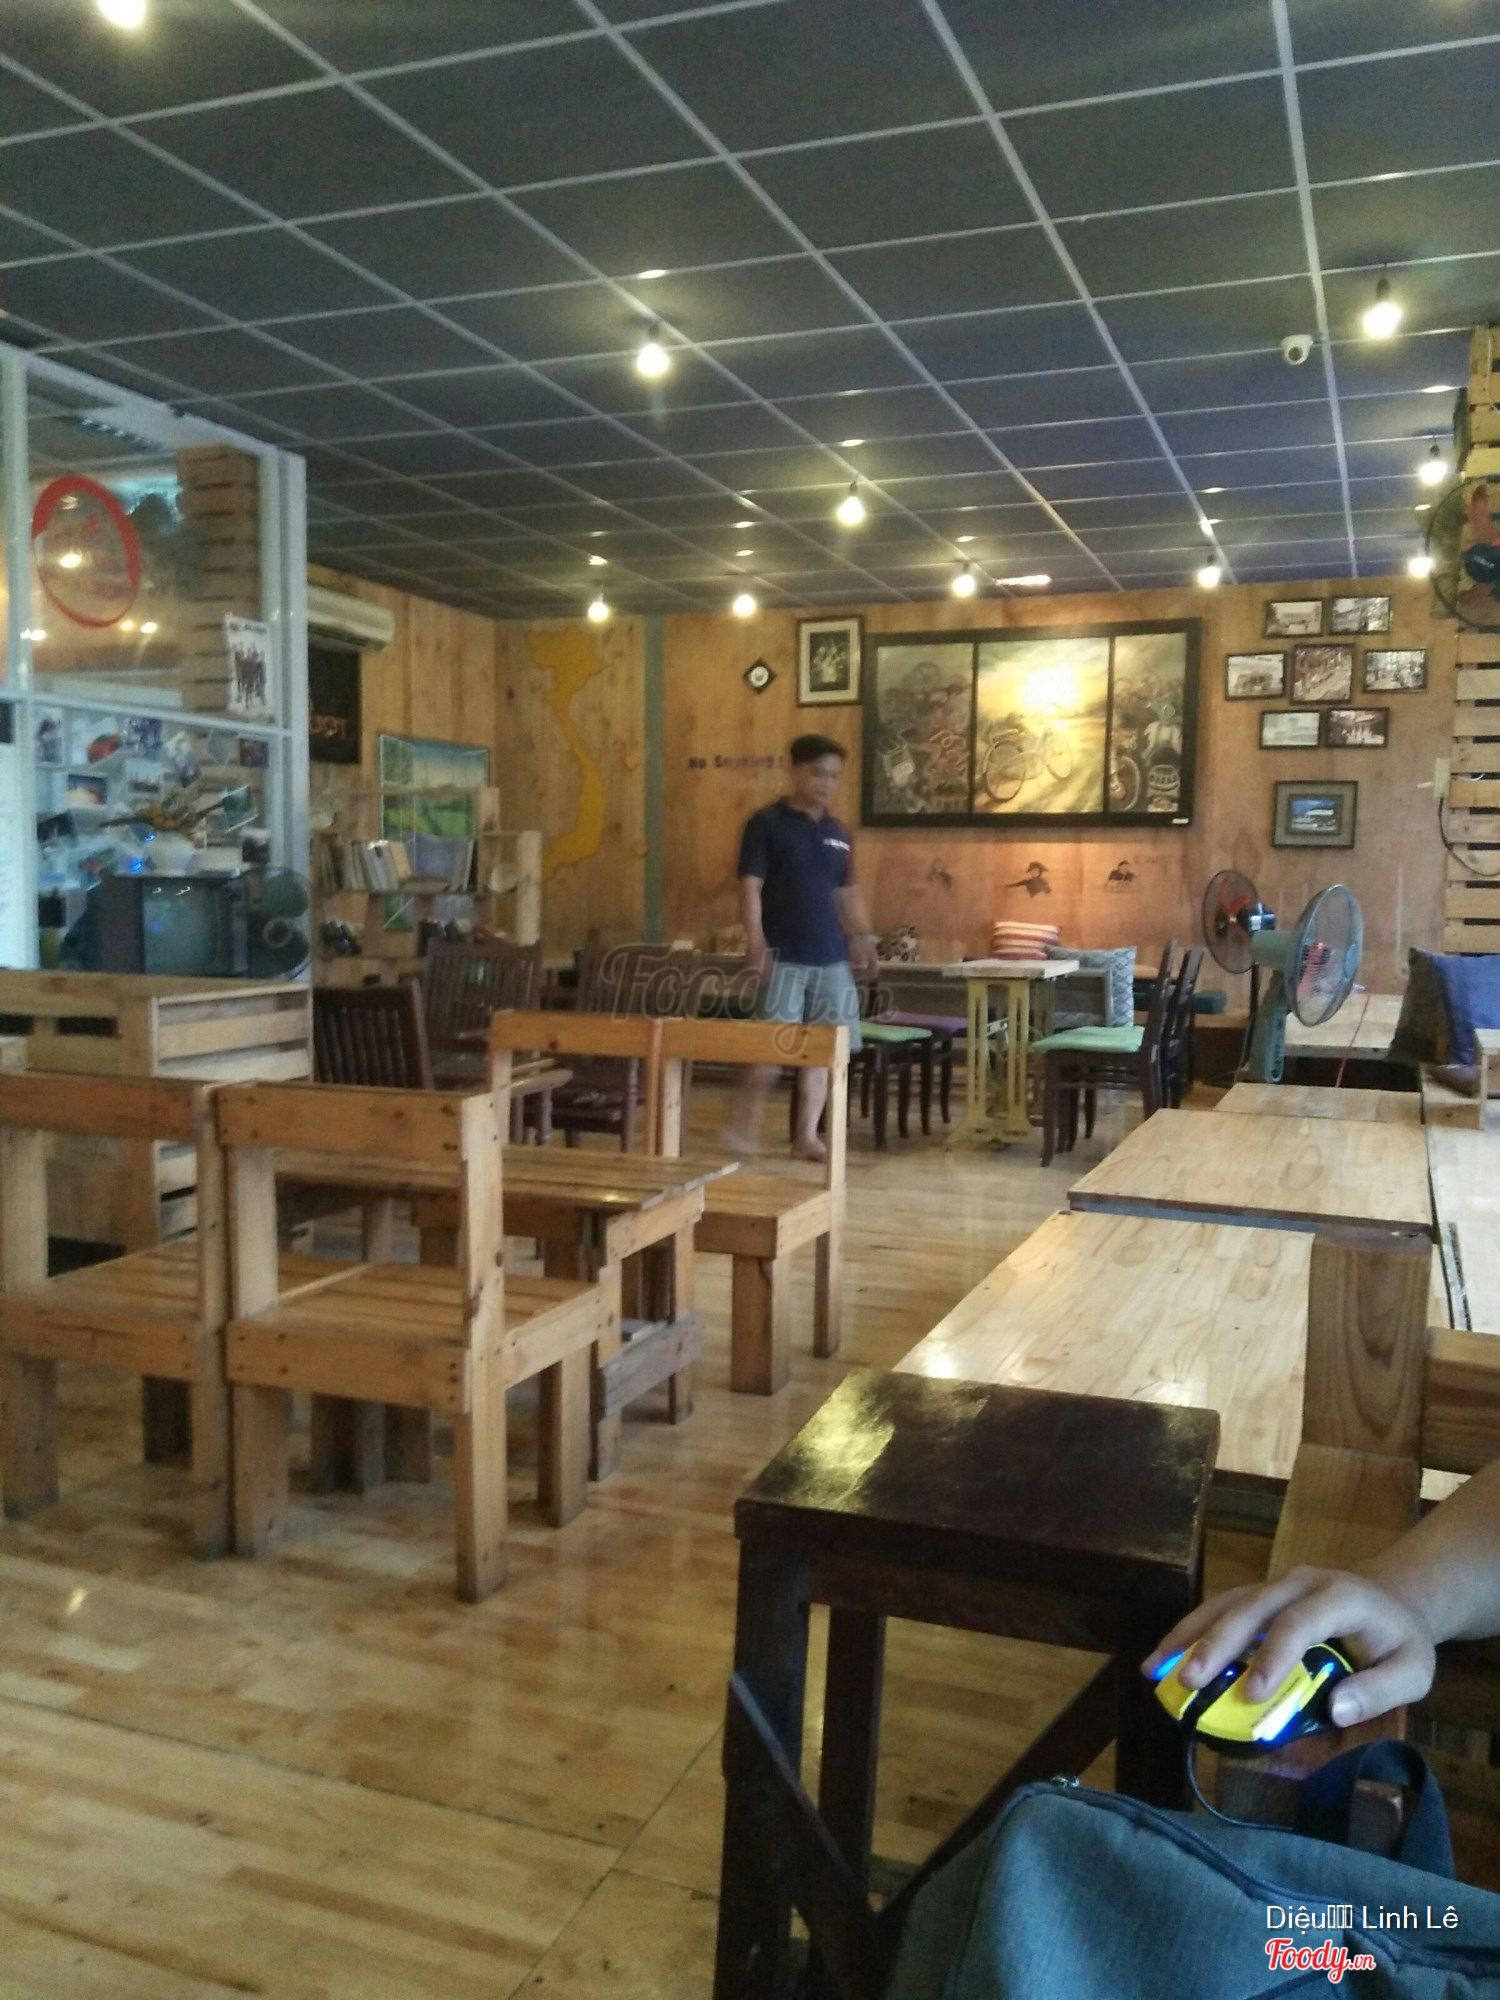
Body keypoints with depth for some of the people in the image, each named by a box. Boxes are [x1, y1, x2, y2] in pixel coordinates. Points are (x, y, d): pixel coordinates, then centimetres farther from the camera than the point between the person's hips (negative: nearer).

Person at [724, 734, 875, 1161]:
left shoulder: (838, 833, 14)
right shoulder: (766, 823, -3)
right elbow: (750, 887, -9)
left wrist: (861, 938, 8)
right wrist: (756, 944, -18)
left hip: (831, 958, 6)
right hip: (783, 957, -6)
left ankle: (807, 1136, 14)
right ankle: (743, 1124, 12)